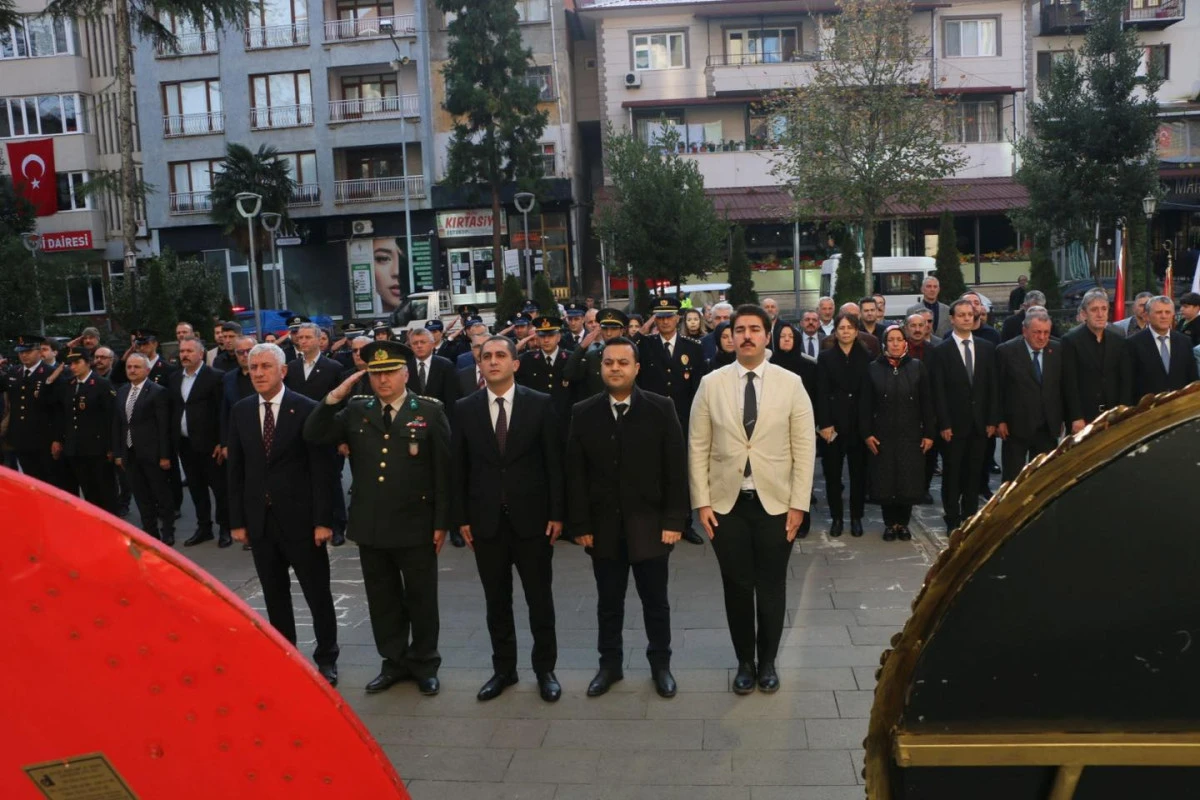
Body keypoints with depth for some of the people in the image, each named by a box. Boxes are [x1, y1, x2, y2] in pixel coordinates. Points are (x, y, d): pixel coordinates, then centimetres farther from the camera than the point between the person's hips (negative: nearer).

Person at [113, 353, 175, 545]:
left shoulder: (158, 392, -8)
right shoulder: (121, 392, 12)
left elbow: (164, 426, -12)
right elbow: (117, 424, 13)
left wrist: (165, 455, -14)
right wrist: (117, 453, 8)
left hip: (152, 453, -6)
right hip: (130, 454, 6)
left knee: (162, 495, 3)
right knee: (141, 497, 11)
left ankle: (167, 533, 12)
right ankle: (150, 532, 19)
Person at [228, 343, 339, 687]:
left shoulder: (307, 409, -8)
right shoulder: (241, 411, 6)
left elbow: (322, 469, -9)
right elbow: (236, 470, 8)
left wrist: (323, 520, -13)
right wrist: (237, 519, 5)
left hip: (300, 518, -4)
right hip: (259, 519, 4)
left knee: (318, 594, 6)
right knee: (274, 596, 14)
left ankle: (326, 659, 21)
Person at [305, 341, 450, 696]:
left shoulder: (430, 411, -5)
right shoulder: (356, 411, 5)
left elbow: (444, 470, -6)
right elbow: (313, 436, -2)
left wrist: (441, 522, -8)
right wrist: (335, 397, -13)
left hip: (416, 525, -3)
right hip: (370, 525, 4)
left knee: (421, 599, 9)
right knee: (382, 600, 15)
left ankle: (424, 664, 27)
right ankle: (394, 662, 31)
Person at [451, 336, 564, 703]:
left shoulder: (540, 404, -3)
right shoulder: (464, 409, 3)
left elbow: (554, 462, -3)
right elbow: (459, 468, 5)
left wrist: (557, 513, -6)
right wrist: (461, 517, 1)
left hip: (532, 518, -1)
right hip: (486, 520, 2)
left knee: (540, 599, 8)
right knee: (497, 601, 12)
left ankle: (545, 669, 24)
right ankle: (503, 668, 27)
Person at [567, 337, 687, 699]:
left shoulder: (661, 409, -5)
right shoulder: (583, 413, 0)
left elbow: (675, 468, -6)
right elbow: (575, 474, 0)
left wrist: (674, 520, -10)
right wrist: (580, 524, -4)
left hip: (650, 524, -1)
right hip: (604, 526, 2)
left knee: (655, 601, 12)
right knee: (608, 602, 14)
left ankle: (660, 664, 30)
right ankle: (609, 663, 30)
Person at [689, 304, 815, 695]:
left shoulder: (790, 383, -1)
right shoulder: (711, 383, 0)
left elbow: (803, 447, -2)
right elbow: (698, 447, 1)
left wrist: (799, 503, -6)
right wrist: (702, 502, -4)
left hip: (775, 503, 0)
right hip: (727, 503, 0)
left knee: (772, 587, 10)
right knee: (737, 587, 9)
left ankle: (768, 662, 30)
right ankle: (745, 662, 28)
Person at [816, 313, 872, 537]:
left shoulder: (866, 357, 5)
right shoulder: (825, 357, 4)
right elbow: (822, 393, -2)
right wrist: (824, 424, -10)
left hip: (859, 423, 1)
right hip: (833, 423, 0)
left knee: (858, 472, 6)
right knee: (832, 473, 4)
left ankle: (856, 517, 17)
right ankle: (836, 517, 15)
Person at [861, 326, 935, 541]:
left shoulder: (917, 367, 2)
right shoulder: (873, 368, 1)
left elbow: (927, 403, 2)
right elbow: (865, 405, 1)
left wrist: (929, 433, -2)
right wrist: (866, 434, -5)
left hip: (911, 435, 0)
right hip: (882, 436, 0)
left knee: (909, 481, 3)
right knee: (885, 481, 3)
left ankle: (903, 522, 19)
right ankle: (889, 523, 17)